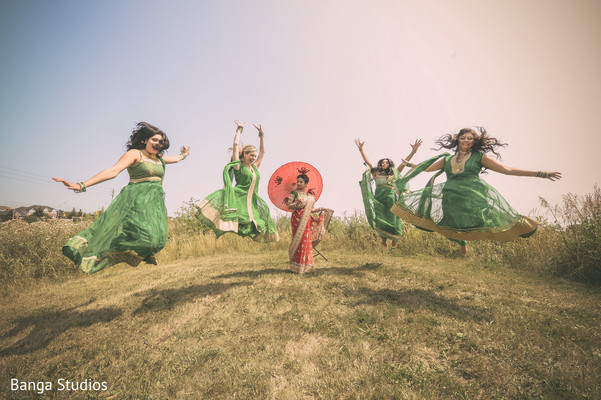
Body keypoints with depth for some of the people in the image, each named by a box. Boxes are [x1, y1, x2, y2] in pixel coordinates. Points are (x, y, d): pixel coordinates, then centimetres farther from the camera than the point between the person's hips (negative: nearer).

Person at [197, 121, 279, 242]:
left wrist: (261, 134, 26)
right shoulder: (238, 165, 2)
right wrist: (239, 129, 9)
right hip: (238, 197, -6)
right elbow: (236, 144, -1)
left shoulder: (255, 167, 17)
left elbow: (262, 151, 25)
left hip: (252, 202, 6)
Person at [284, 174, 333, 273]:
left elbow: (309, 210, 16)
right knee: (299, 240, -8)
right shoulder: (294, 193, 2)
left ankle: (305, 265, 13)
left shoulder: (309, 195, 15)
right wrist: (297, 204, -21)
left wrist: (321, 209, 13)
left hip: (306, 220, 5)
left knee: (307, 241, 4)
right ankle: (297, 266, 0)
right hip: (297, 218, -5)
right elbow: (288, 205, -4)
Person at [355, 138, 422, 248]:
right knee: (379, 219, -4)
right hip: (378, 198, 1)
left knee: (391, 218, -1)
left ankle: (395, 238, 24)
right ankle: (384, 238, 16)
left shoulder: (394, 173, 17)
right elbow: (367, 161, 14)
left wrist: (413, 151, 5)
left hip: (391, 198, -1)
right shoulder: (376, 173, 18)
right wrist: (361, 149, 8)